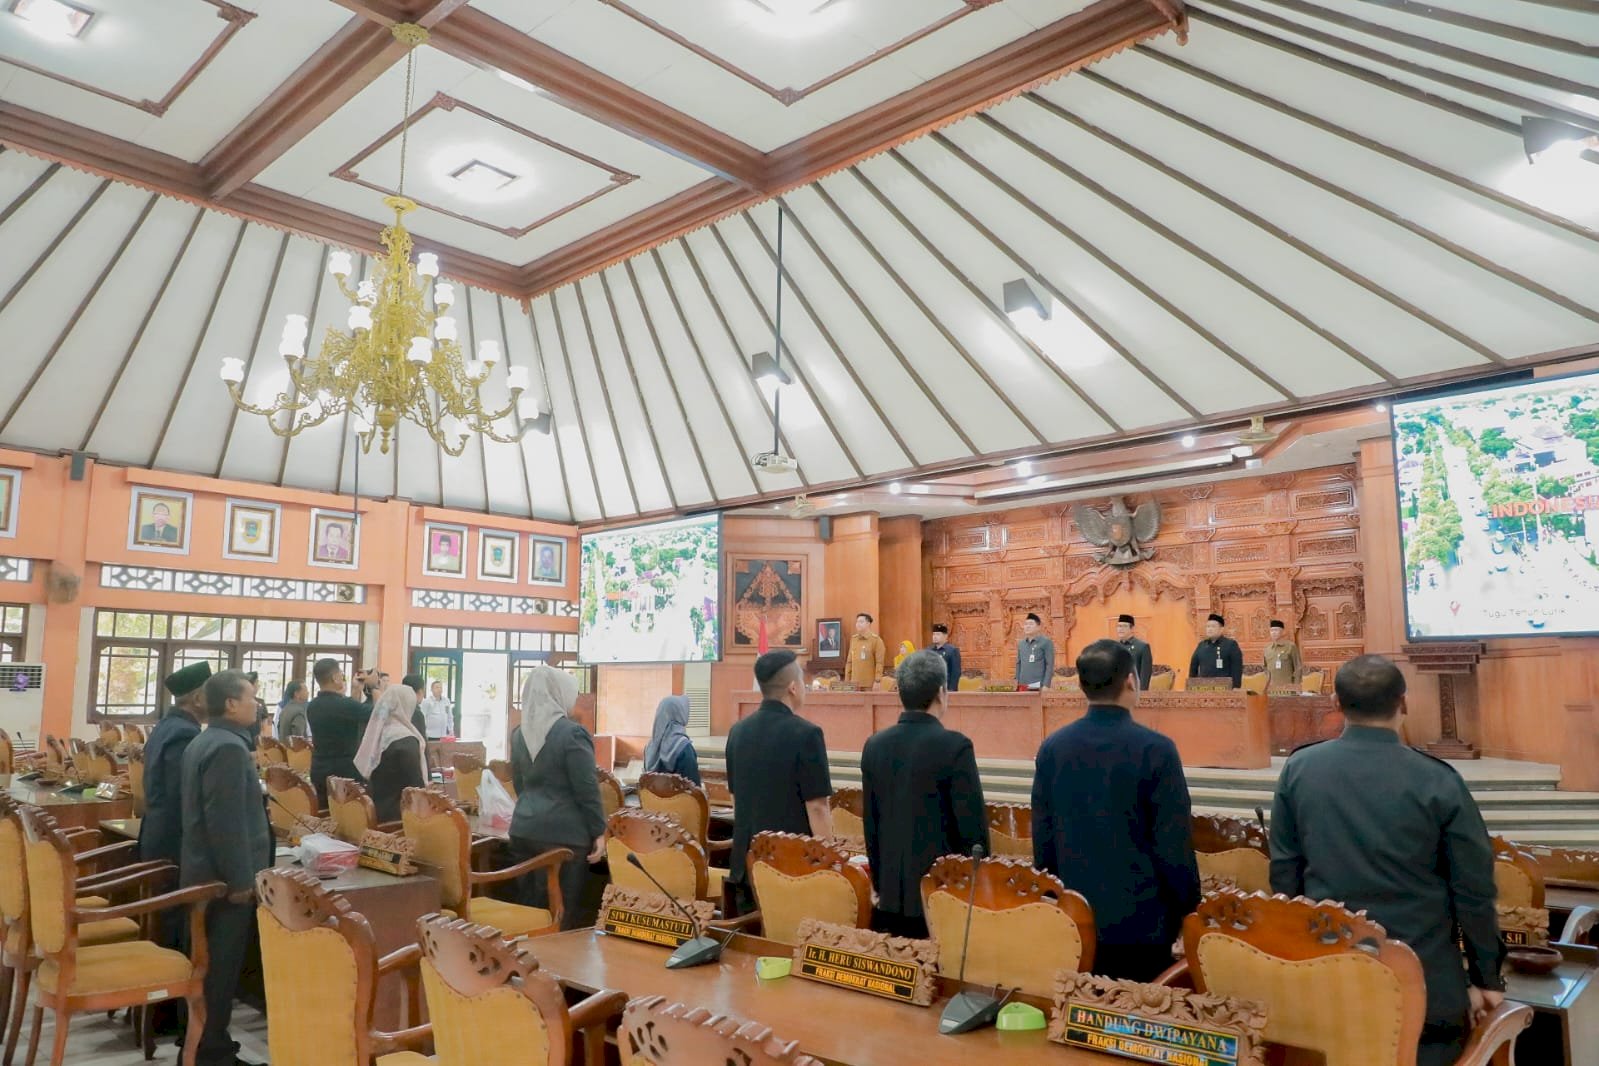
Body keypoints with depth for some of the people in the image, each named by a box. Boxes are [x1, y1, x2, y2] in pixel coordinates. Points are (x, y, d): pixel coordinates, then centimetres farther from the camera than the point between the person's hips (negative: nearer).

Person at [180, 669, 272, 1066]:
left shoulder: (203, 742, 12)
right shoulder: (229, 747, -21)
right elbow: (228, 822, -25)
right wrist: (240, 880, -22)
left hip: (204, 871, 10)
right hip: (224, 877, -10)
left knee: (207, 962, 19)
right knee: (221, 966, 0)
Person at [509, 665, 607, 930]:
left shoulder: (520, 734, 8)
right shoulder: (572, 733, -13)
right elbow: (587, 789, -13)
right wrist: (598, 832, -6)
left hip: (523, 829, 7)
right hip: (563, 833, -7)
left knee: (531, 908, 14)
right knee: (564, 914, 2)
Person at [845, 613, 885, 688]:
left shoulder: (876, 640, -4)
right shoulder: (853, 639, 11)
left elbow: (879, 662, -9)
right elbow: (850, 661, 14)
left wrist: (877, 681, -16)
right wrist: (847, 680, 10)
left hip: (870, 685, -5)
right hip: (854, 684, 5)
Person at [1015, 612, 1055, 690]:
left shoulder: (1046, 642, 0)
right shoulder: (1020, 643, 15)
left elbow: (1050, 665, -5)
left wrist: (1046, 685, -12)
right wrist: (1017, 682, 11)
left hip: (1037, 685, -5)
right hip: (1022, 685, 5)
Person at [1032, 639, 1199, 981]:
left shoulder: (1052, 747, -2)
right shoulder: (1156, 749, -15)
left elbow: (1042, 837, 4)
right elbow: (1174, 844, -12)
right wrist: (1187, 912, 2)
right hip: (1139, 921, -4)